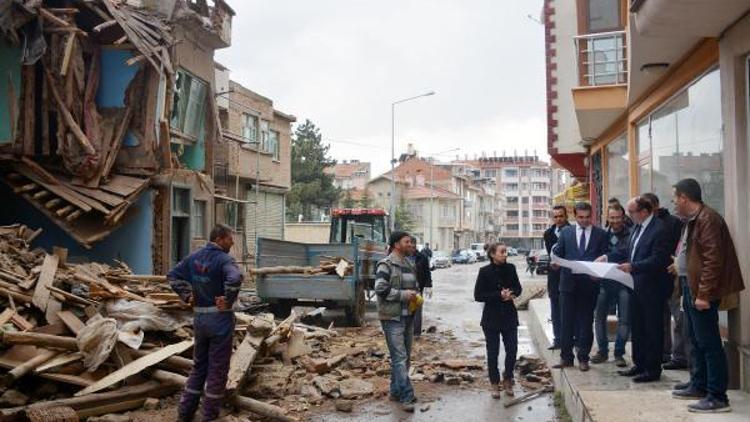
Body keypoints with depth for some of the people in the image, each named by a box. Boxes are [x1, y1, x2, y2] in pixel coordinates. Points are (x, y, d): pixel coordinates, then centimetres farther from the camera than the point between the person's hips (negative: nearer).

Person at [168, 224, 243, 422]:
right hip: (220, 318, -7)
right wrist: (228, 301, -23)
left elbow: (173, 275, 13)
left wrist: (187, 296, 8)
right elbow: (235, 278, -36)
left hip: (199, 317, 7)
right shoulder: (224, 259, -17)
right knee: (217, 369, 6)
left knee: (198, 365, 20)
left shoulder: (194, 257, 6)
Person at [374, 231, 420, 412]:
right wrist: (404, 294, -20)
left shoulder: (409, 265, 15)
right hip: (392, 317, -9)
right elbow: (380, 289, -20)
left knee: (405, 356, 14)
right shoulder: (386, 264, -11)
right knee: (399, 357, -9)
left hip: (408, 316, 9)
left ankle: (396, 391, 26)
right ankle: (407, 396, -8)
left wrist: (416, 295, 5)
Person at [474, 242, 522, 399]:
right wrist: (499, 295, -19)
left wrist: (512, 294, -13)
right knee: (493, 352, 5)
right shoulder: (485, 271, -10)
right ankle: (495, 384, 19)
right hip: (491, 317, -3)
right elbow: (478, 295, -10)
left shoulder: (510, 268, 0)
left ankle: (507, 380, 24)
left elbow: (518, 288, 10)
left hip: (509, 316, 3)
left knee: (512, 350, 3)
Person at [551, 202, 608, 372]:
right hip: (569, 282, 1)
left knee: (586, 321, 6)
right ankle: (566, 357, 14)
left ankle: (583, 358, 15)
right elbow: (557, 253, 9)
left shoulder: (601, 234, 5)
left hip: (590, 283, -1)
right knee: (566, 321, 4)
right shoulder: (566, 232, 8)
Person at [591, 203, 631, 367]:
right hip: (605, 282, 3)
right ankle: (602, 351, 20)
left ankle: (619, 353, 14)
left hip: (624, 283, -3)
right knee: (599, 317, 6)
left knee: (624, 320, 1)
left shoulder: (630, 236, -4)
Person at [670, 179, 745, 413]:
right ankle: (699, 386, 30)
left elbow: (713, 260, -22)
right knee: (696, 341, 18)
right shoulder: (692, 220, 14)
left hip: (701, 291, -10)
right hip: (691, 288, 10)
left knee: (709, 343, -6)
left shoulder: (707, 218, -17)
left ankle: (717, 397, -1)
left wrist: (703, 294, -23)